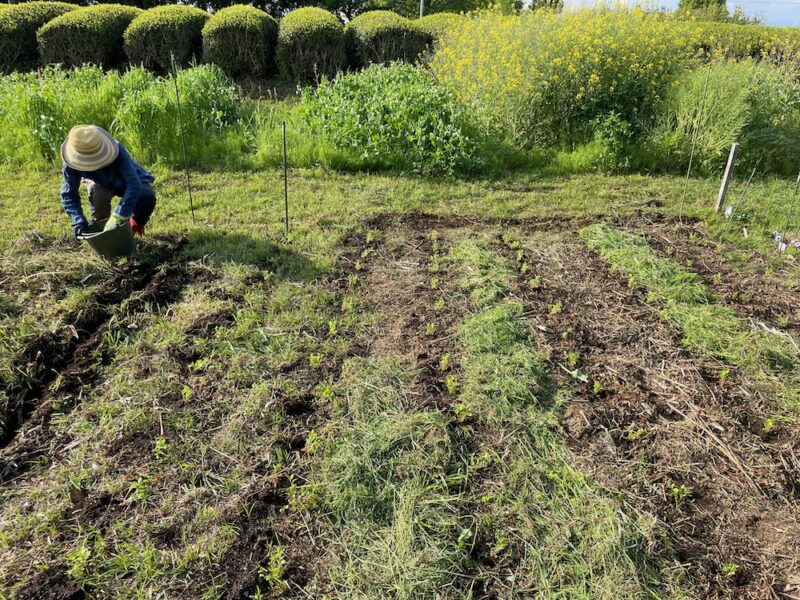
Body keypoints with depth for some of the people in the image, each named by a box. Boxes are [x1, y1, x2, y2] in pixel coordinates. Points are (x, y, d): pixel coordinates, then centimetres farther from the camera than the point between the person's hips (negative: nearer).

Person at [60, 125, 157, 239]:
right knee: (97, 195, -34)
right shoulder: (72, 163, -32)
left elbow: (134, 185, -49)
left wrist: (116, 218, -55)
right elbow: (68, 195, -22)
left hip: (125, 182, -1)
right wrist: (78, 221, -39)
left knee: (148, 197, -31)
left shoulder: (116, 150, -41)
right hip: (101, 183, 1)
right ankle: (99, 227, -4)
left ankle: (136, 222, 4)